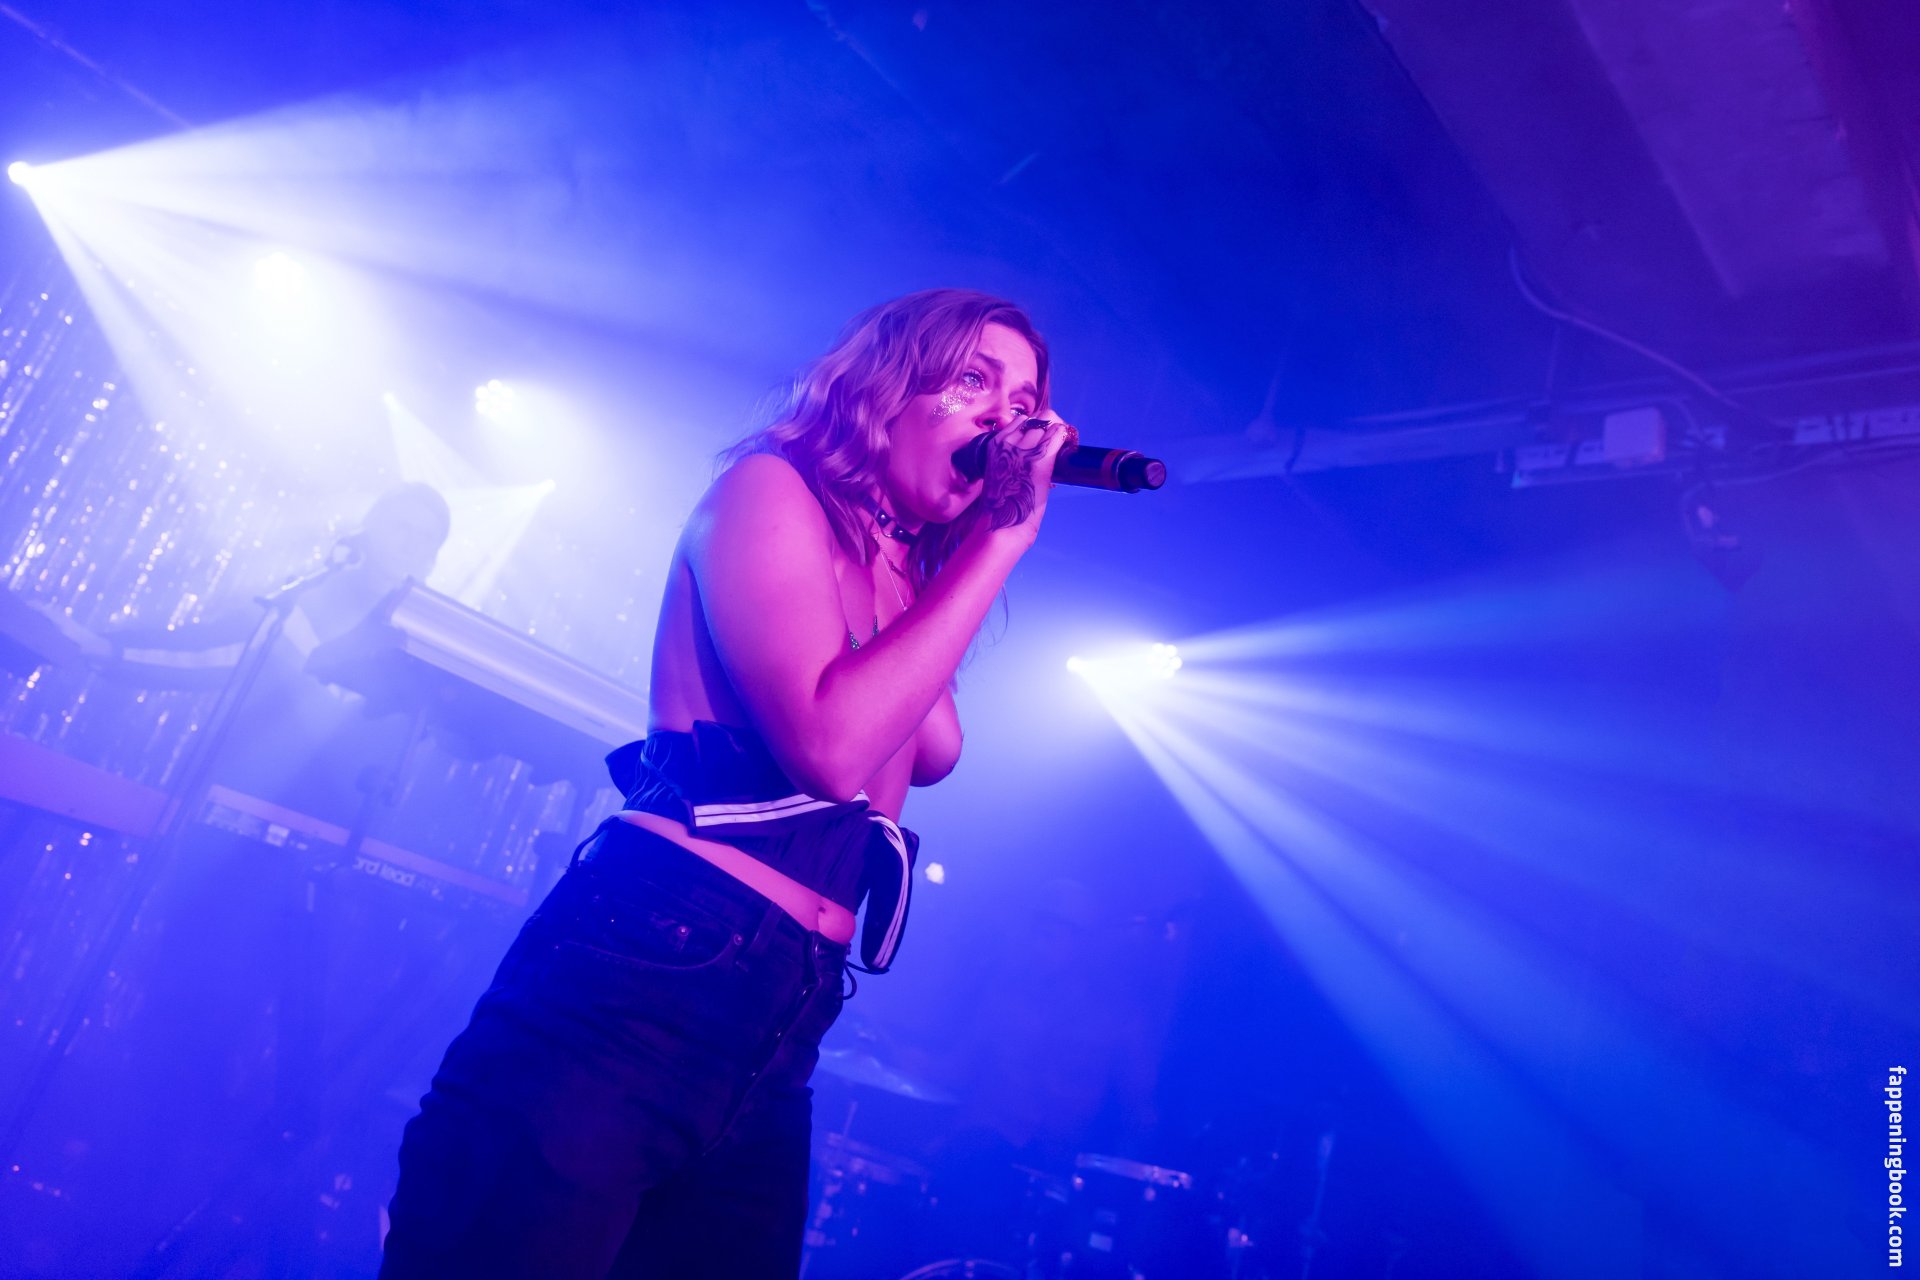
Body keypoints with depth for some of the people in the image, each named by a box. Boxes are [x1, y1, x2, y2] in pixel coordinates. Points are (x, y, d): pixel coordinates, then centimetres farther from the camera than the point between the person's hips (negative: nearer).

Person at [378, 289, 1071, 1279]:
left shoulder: (911, 576, 22)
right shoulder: (769, 490, -3)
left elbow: (935, 751, 7)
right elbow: (829, 745, -18)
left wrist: (991, 532, 7)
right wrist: (1001, 538, -11)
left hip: (781, 1027, 8)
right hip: (649, 968, -8)